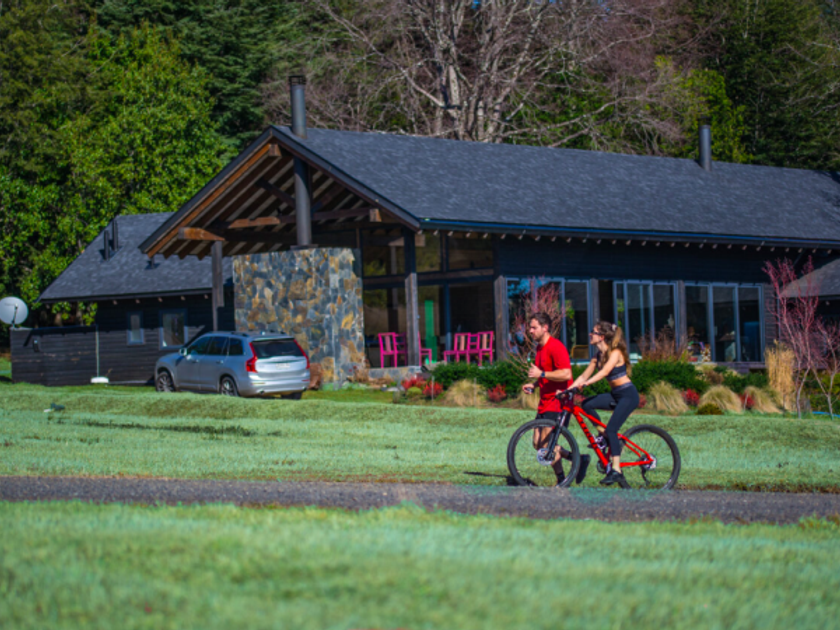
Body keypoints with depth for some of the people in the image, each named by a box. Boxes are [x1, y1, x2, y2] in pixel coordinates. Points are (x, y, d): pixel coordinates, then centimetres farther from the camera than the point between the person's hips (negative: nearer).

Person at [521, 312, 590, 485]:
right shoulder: (540, 347, 15)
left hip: (558, 401, -10)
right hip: (545, 402, 10)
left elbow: (566, 374, -26)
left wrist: (541, 374, -25)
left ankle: (561, 480, 5)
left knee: (546, 444, -10)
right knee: (538, 444, 8)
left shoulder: (555, 347, -16)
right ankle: (579, 459, 14)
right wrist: (533, 385, 11)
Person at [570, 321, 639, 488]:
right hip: (615, 395, 8)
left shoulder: (615, 353, -15)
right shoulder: (598, 356, 8)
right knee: (586, 404, -12)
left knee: (611, 429, -17)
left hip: (628, 394, -8)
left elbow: (605, 371, -31)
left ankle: (616, 470, -17)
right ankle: (604, 434, 3)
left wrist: (586, 383, -43)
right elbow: (584, 375, 7)